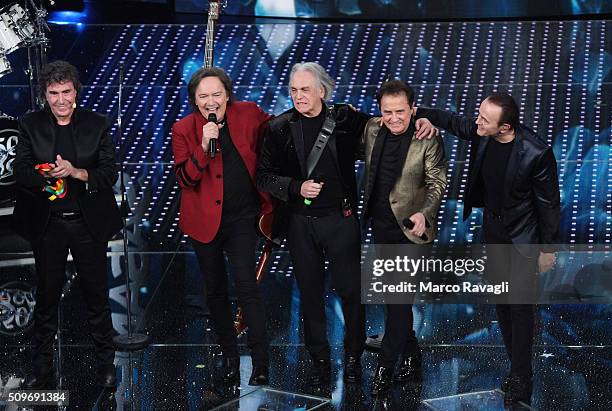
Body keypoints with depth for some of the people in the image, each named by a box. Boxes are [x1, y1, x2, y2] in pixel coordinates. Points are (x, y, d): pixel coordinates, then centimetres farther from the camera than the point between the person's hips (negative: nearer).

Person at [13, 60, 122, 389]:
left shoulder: (97, 125, 0)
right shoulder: (30, 125, 0)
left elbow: (110, 173, -6)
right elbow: (20, 171, -8)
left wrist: (76, 172, -24)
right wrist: (47, 174, -29)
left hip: (88, 223, 0)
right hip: (47, 224, 0)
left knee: (96, 293, 8)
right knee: (47, 294, 8)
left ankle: (105, 362, 21)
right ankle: (42, 366, 18)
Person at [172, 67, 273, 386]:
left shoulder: (247, 114, -3)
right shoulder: (184, 130, -5)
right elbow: (185, 179, -13)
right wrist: (204, 147, -25)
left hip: (242, 218, -1)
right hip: (205, 221, 1)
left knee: (246, 285, -15)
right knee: (215, 291, 12)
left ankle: (261, 365, -13)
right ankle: (229, 357, 28)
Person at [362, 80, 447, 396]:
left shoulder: (428, 139, -15)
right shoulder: (372, 129, 0)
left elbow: (437, 182, -12)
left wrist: (423, 213, -27)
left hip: (409, 228, -6)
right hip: (380, 225, 6)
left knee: (399, 297, -7)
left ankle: (385, 367, 1)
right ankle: (411, 358, 28)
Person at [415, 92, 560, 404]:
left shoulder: (536, 153, -30)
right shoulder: (481, 133, -14)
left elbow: (548, 202, -18)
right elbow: (452, 121, 7)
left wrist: (548, 249, -10)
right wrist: (420, 114, -11)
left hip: (522, 236, -6)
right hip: (492, 226, 6)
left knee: (520, 305, 0)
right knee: (501, 299, 15)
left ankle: (521, 378, 11)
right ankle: (518, 366, 30)